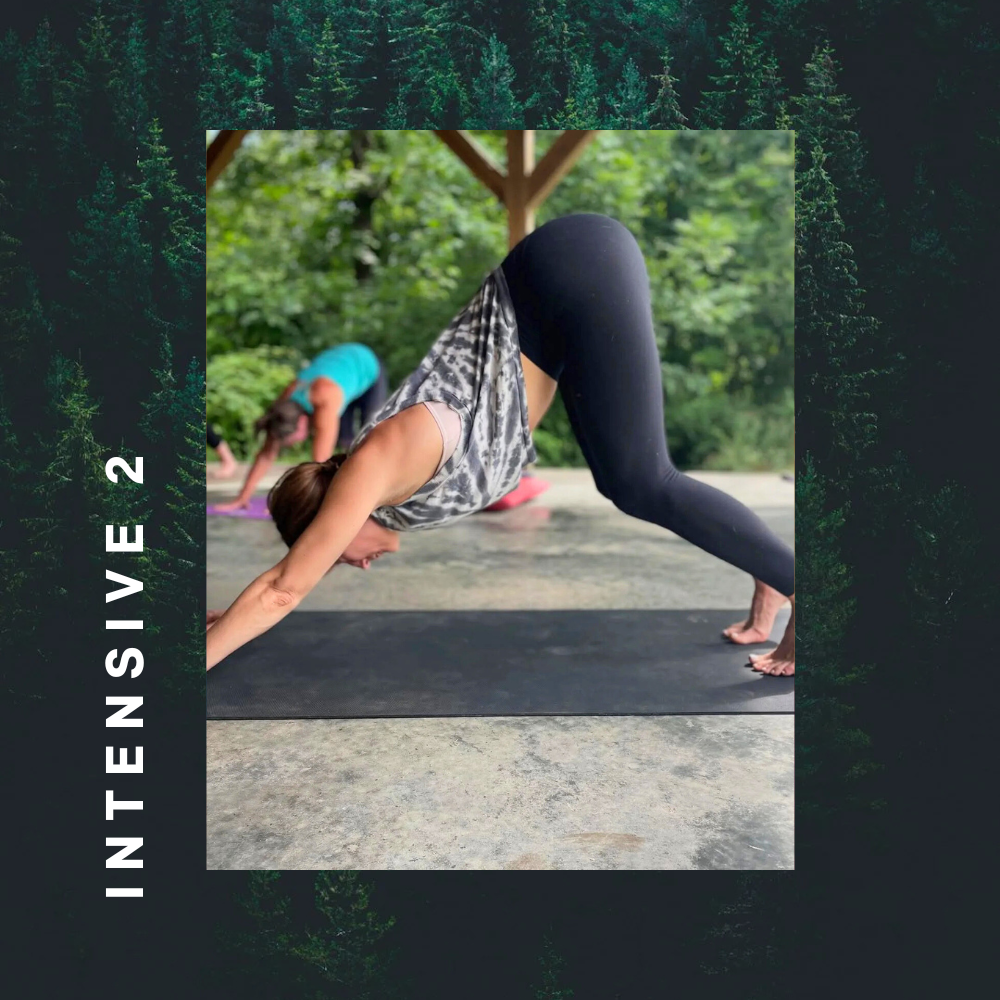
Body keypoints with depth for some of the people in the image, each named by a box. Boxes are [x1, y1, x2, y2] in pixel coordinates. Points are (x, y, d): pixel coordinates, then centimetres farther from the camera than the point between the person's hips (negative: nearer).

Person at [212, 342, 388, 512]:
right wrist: (242, 499, -21)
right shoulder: (285, 405, -25)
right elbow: (266, 454, -20)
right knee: (344, 440, -1)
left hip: (368, 367, -5)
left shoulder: (325, 404, -45)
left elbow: (321, 461, -48)